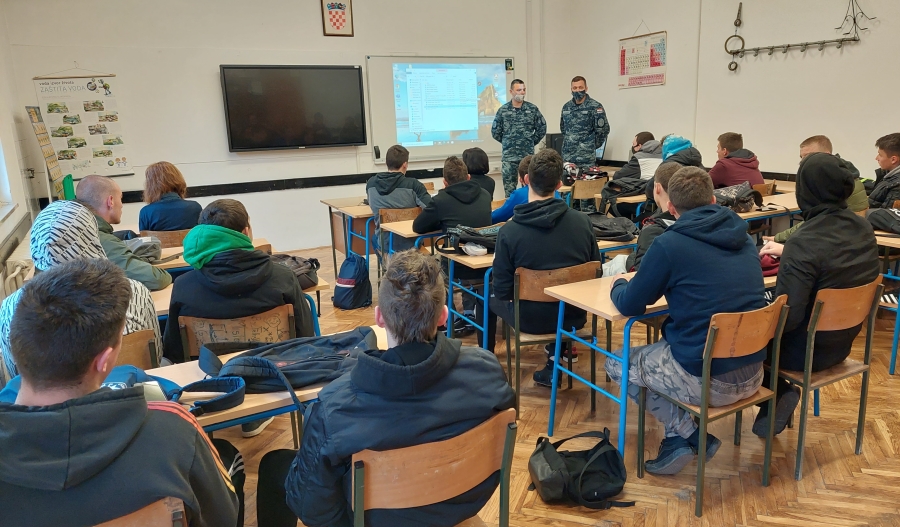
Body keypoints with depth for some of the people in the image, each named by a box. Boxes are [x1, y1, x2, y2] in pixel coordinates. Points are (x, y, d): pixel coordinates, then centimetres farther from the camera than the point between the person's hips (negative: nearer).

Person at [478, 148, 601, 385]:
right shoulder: (582, 221, -11)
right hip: (574, 315, 3)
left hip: (531, 319, -3)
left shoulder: (509, 231, -20)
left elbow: (502, 290, -13)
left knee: (489, 297, 26)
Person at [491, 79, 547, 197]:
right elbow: (495, 132, 7)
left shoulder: (533, 109, 1)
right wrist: (507, 143, 11)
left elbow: (542, 128, 8)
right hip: (509, 157, 0)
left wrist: (531, 142, 9)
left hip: (528, 156, 0)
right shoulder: (502, 110, 1)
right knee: (509, 189, 3)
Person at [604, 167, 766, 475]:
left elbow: (629, 306, -4)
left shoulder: (669, 244, -14)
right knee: (666, 342, 30)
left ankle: (688, 434, 6)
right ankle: (681, 438, 21)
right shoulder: (743, 238, 6)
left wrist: (617, 285, 16)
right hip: (753, 375, 7)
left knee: (616, 365, 15)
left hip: (708, 380, -7)